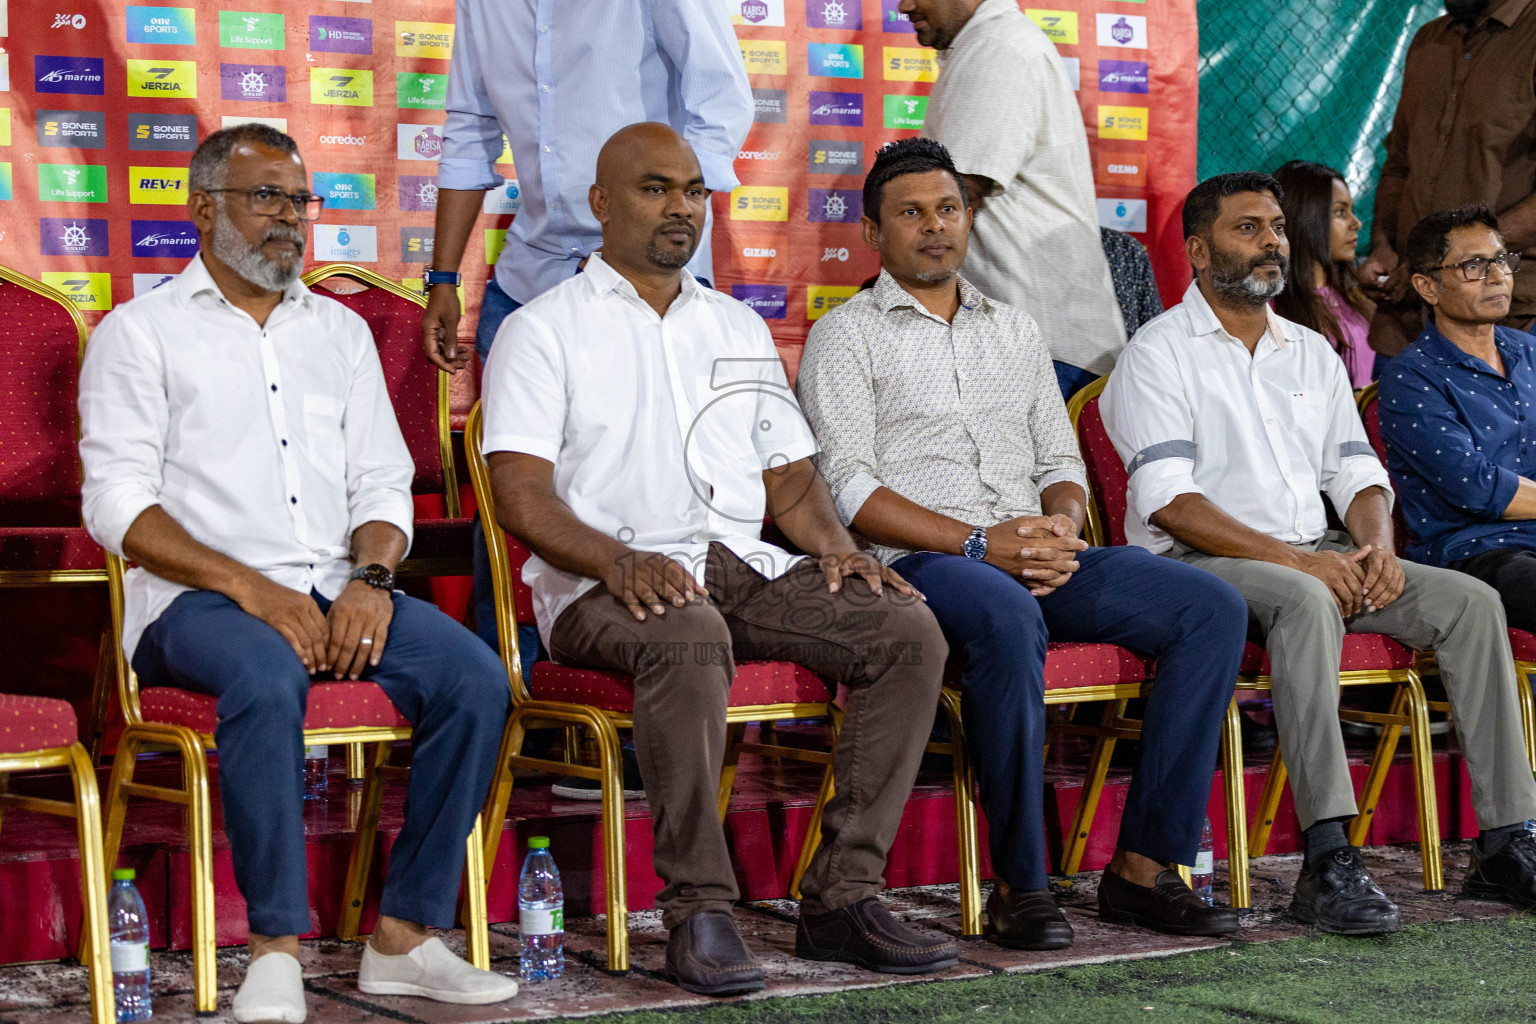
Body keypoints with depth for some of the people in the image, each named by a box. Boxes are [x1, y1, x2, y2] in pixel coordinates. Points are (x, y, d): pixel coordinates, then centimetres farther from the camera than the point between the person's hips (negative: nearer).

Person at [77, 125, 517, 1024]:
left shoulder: (341, 331, 23)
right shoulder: (142, 332, 7)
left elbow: (382, 485, 17)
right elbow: (118, 506, -4)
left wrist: (371, 580, -7)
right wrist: (252, 589, -16)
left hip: (337, 591, 5)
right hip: (196, 599, -4)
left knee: (476, 679, -22)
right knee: (267, 678, -38)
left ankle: (404, 936, -16)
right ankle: (277, 950, -29)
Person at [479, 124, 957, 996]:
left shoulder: (740, 328, 25)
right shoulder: (546, 330, 7)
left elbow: (790, 473, 23)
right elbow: (521, 494, -5)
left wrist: (832, 543, 1)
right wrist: (617, 559, -23)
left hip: (744, 565, 6)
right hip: (605, 585, -5)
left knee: (908, 629, -19)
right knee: (690, 636, -40)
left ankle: (844, 894, -17)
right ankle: (699, 909, -32)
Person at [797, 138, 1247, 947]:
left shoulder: (1015, 329, 24)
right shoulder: (846, 336, 5)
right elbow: (851, 491, -6)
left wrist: (1061, 525, -4)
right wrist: (981, 543, -16)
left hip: (1038, 557, 6)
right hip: (919, 562, -6)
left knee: (1211, 607, -16)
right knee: (1007, 618, -41)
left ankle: (1144, 865, -16)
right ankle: (1019, 886, -31)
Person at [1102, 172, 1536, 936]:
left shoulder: (1312, 352, 20)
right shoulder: (1159, 353, -2)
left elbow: (1356, 471, 17)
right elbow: (1169, 502, -14)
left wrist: (1375, 544, -7)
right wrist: (1293, 558, -22)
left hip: (1317, 559, 7)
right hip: (1200, 563, -7)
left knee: (1470, 601, -14)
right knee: (1308, 602, -38)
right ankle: (1327, 861, -43)